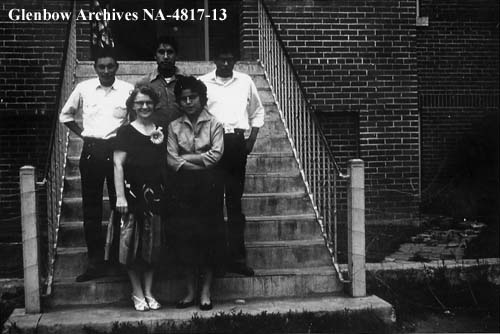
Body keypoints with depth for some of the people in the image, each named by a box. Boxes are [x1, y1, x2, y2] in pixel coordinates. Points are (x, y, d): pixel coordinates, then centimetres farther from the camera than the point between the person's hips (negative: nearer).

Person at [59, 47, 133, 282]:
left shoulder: (127, 90, -1)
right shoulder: (83, 89, 4)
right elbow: (66, 115, 16)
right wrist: (82, 134, 7)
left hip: (117, 150, -2)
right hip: (91, 150, 2)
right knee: (91, 208, 4)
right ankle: (95, 262, 12)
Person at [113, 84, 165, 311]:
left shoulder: (160, 132, 11)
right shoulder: (126, 132, -1)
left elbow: (166, 164, 13)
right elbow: (118, 165, -6)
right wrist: (120, 196, -13)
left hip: (155, 193, 4)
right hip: (132, 192, -4)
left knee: (153, 244, 7)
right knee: (133, 243, 0)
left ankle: (148, 292, 17)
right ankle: (137, 294, 11)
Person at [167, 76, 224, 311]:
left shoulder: (214, 124, 2)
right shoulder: (174, 127, 7)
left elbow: (216, 155, -10)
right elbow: (172, 161, -1)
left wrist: (185, 158, -7)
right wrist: (201, 163, -9)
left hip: (208, 186, -2)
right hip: (184, 187, 2)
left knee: (209, 236, -1)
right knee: (184, 236, 2)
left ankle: (206, 291, 10)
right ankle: (190, 290, 14)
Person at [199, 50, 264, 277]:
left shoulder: (245, 82, 12)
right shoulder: (202, 83, 5)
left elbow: (257, 112, 18)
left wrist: (251, 140, 7)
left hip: (237, 142, 2)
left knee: (235, 202, 3)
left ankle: (237, 258, 6)